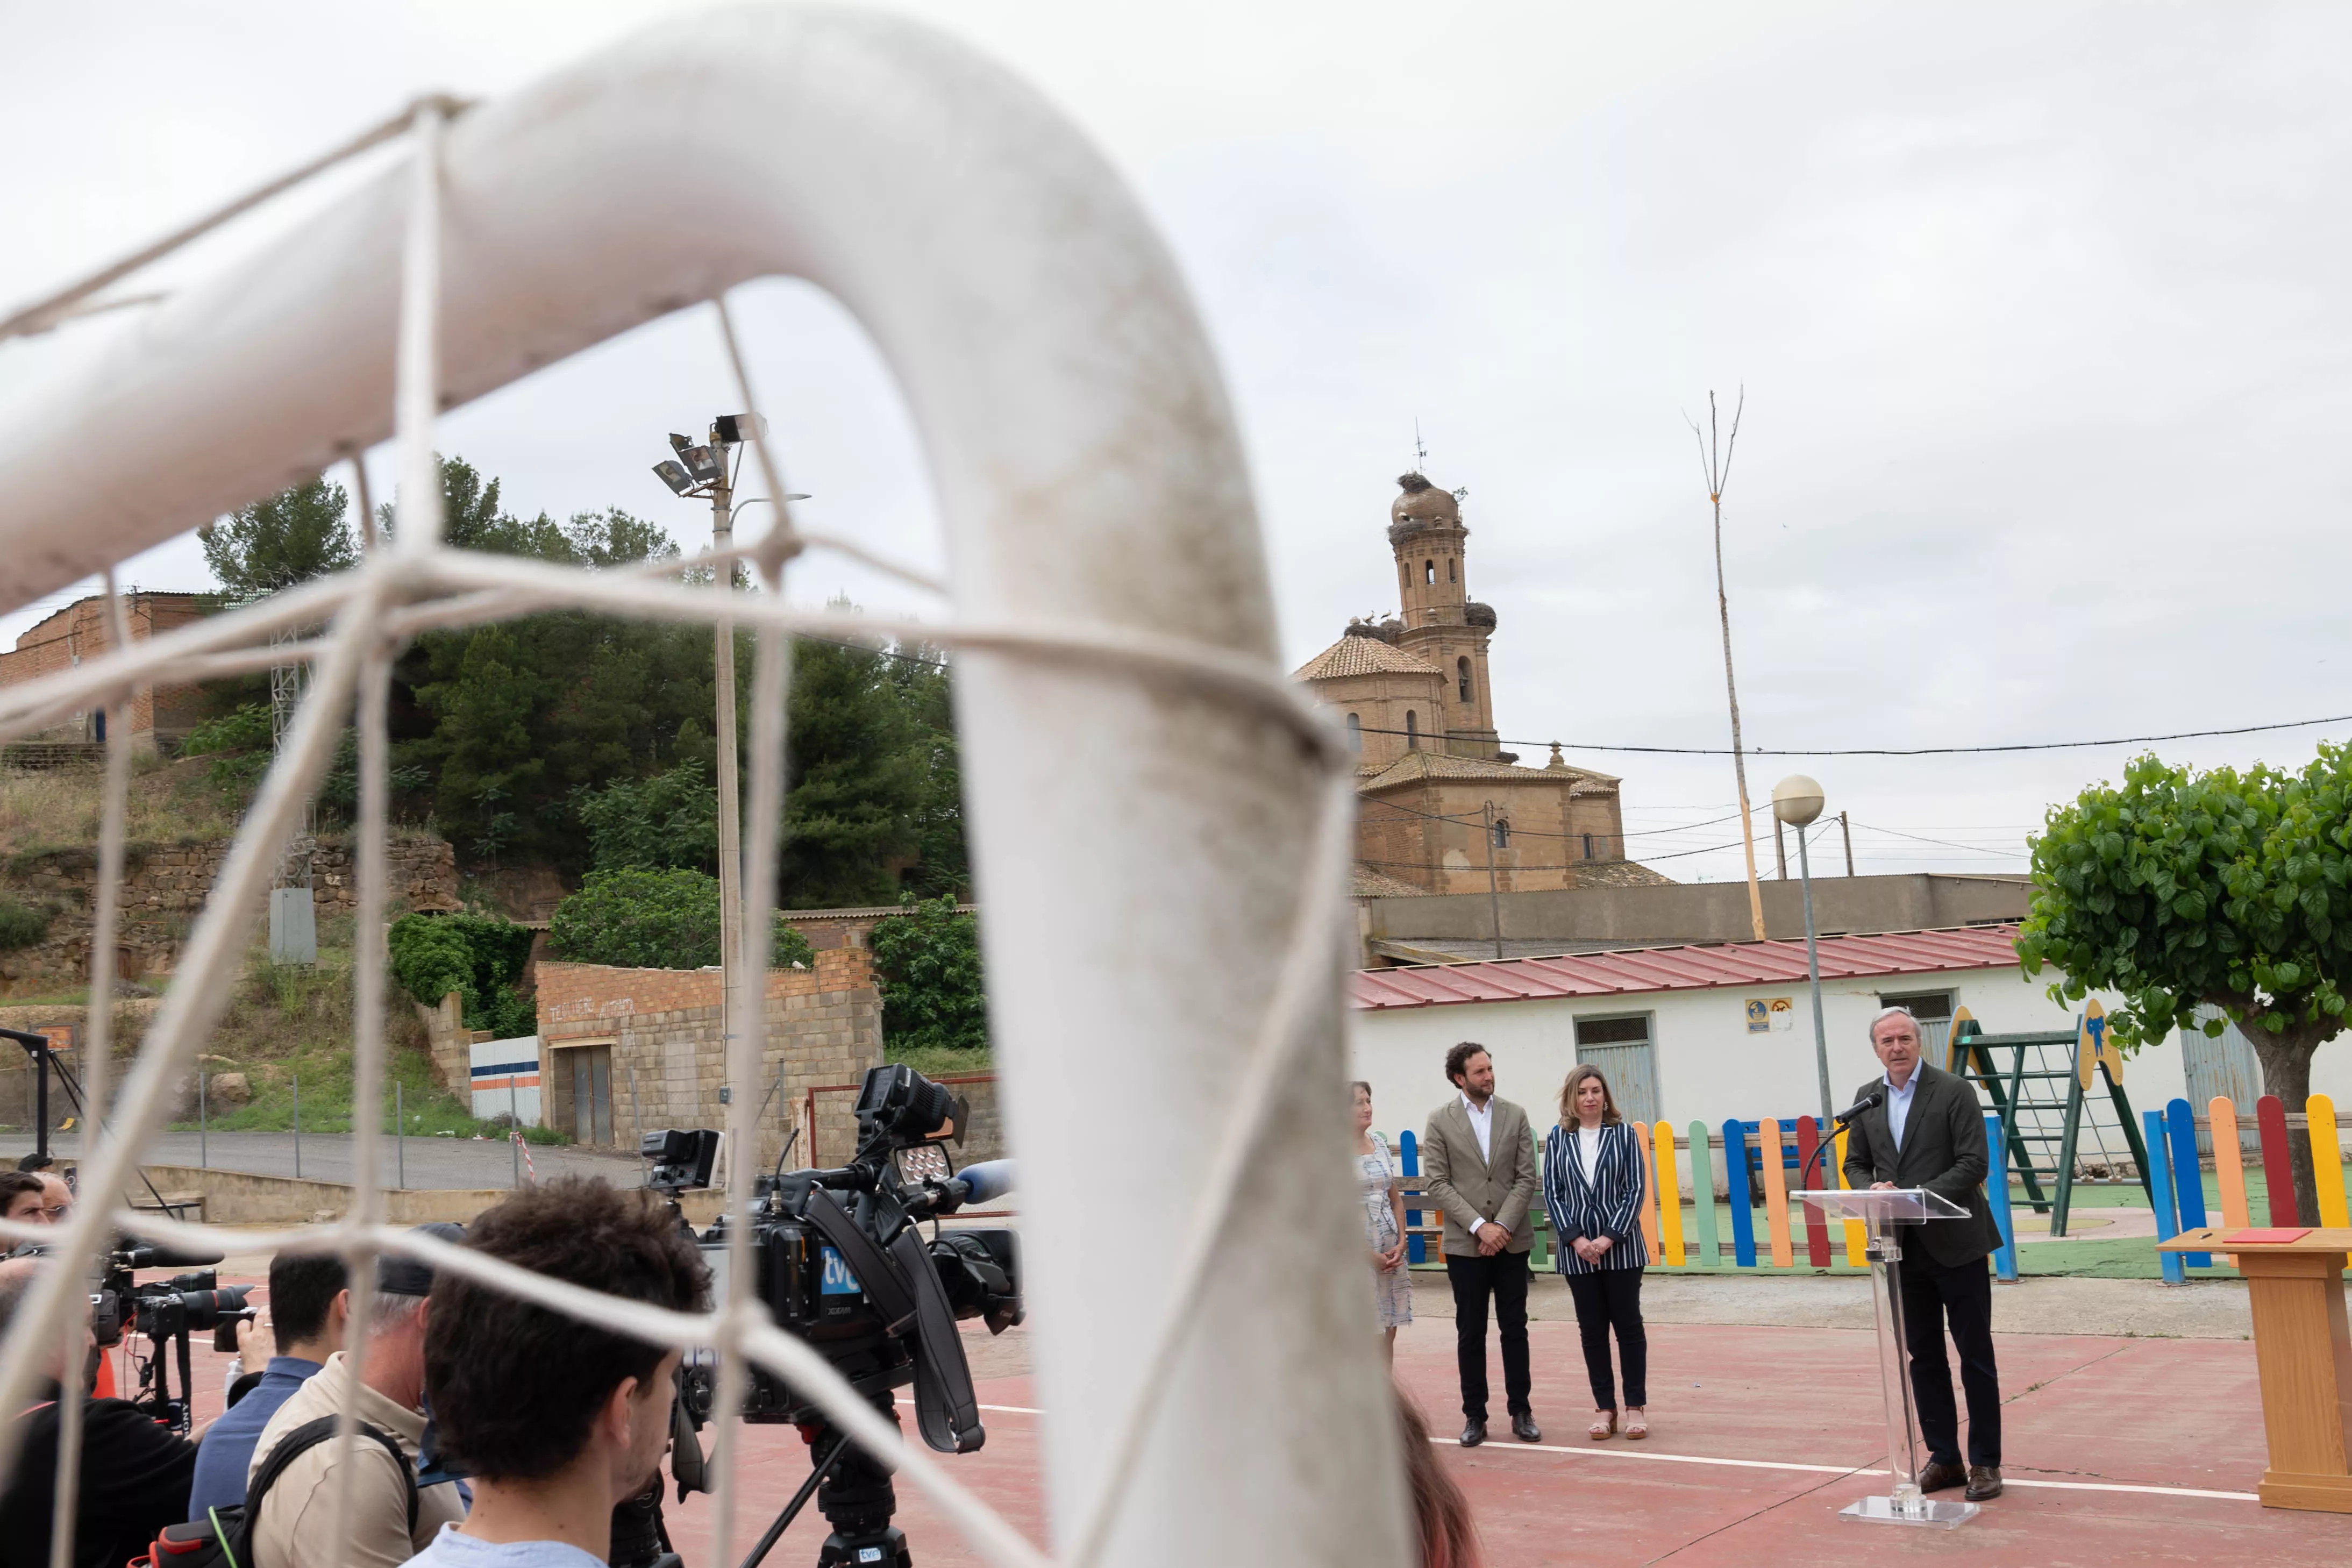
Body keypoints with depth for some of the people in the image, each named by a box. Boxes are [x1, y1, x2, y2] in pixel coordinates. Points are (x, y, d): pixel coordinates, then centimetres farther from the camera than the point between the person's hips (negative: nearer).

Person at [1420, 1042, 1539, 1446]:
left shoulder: (1515, 1115, 4)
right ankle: (1474, 1416, 13)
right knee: (1471, 1333, 5)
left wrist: (1503, 1226, -11)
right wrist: (1479, 1226, -14)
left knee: (1515, 1328, 7)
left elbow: (1526, 1178, 0)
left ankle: (1521, 1412, 16)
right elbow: (1438, 1184, -6)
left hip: (1511, 1241, 2)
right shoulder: (1440, 1120, -1)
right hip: (1465, 1244, -1)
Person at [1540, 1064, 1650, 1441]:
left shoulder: (1623, 1134, 0)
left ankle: (1636, 1406, 12)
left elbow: (1635, 1190, -3)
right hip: (1577, 1250, 1)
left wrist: (1610, 1237, -12)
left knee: (1628, 1325, 4)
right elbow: (1551, 1194, 2)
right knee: (1592, 1329, 6)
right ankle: (1604, 1407, 14)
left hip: (1621, 1247, -1)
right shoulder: (1557, 1140, 4)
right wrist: (1576, 1239, -10)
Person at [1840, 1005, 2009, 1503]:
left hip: (1954, 1243, -5)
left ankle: (1985, 1462, 11)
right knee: (1923, 1358, 10)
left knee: (1975, 1355, 3)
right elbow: (1855, 1163, 13)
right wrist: (1871, 1190, -9)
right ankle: (1943, 1457, 20)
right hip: (1903, 1250, 5)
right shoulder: (1867, 1098, 8)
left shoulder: (1954, 1091, -7)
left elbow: (1974, 1163, -12)